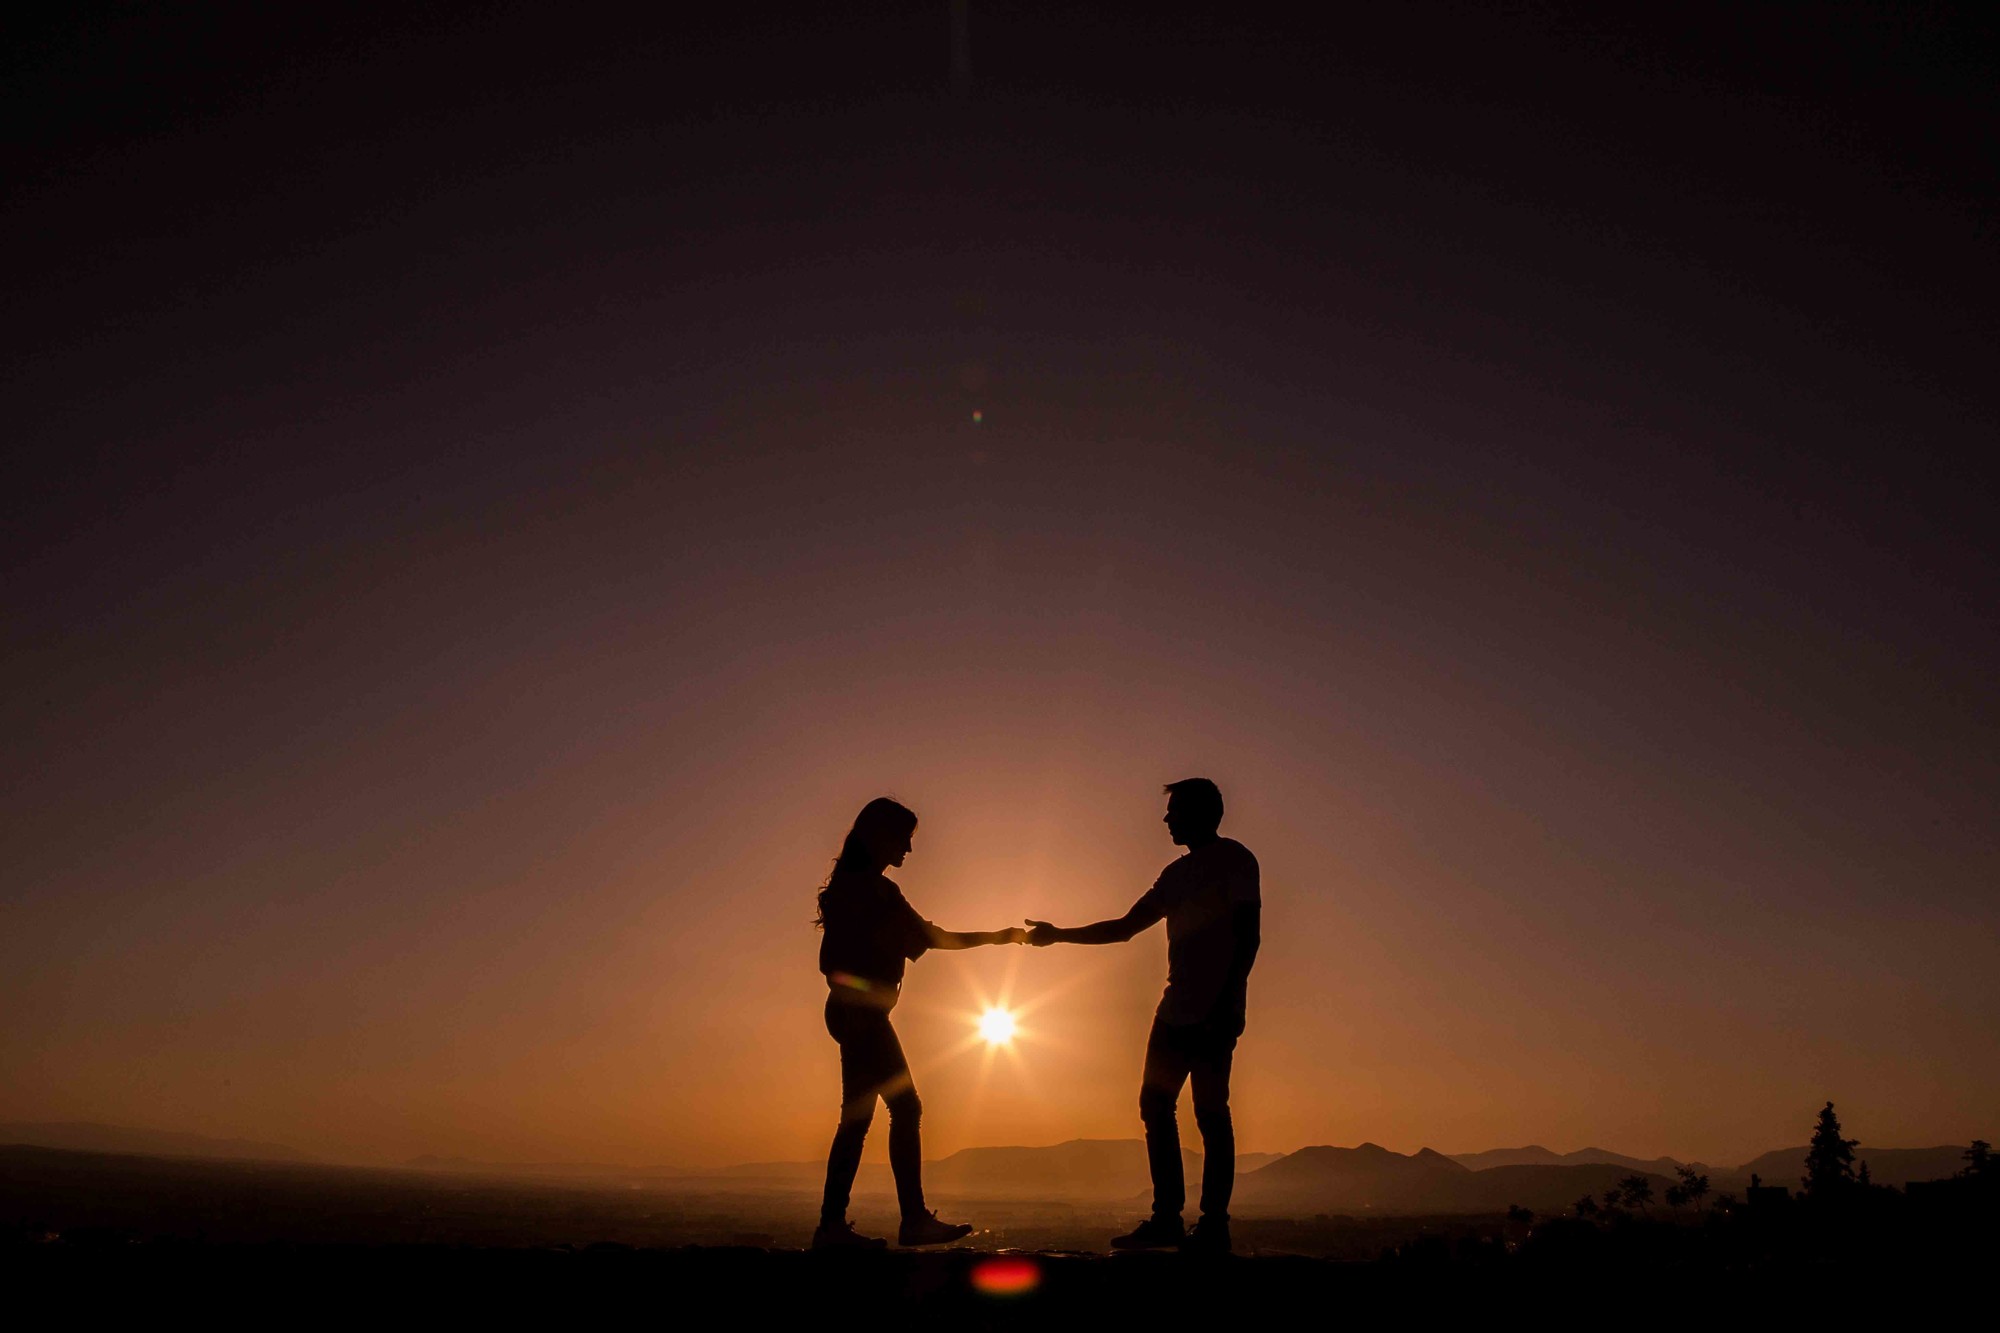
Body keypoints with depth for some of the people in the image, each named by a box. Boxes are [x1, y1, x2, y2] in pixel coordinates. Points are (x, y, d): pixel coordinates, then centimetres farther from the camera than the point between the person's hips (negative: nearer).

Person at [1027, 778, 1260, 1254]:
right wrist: (1059, 935, 25)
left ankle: (1214, 1225, -3)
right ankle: (1167, 1219, 9)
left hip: (1214, 1012, -8)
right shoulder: (1178, 874, 22)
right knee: (1155, 1105, 4)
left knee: (1210, 1112, -7)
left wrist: (1229, 1000, -20)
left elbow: (1248, 934, -11)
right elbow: (1124, 927, 26)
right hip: (1177, 1009, 8)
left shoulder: (1234, 859, -1)